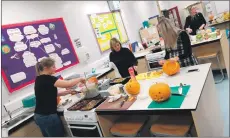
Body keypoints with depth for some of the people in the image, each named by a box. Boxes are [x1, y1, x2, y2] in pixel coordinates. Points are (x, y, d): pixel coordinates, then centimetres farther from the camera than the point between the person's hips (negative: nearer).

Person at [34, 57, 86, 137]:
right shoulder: (47, 79, -19)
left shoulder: (39, 79, 8)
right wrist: (80, 79, -9)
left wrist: (68, 92, 5)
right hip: (48, 116, -9)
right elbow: (68, 84, -26)